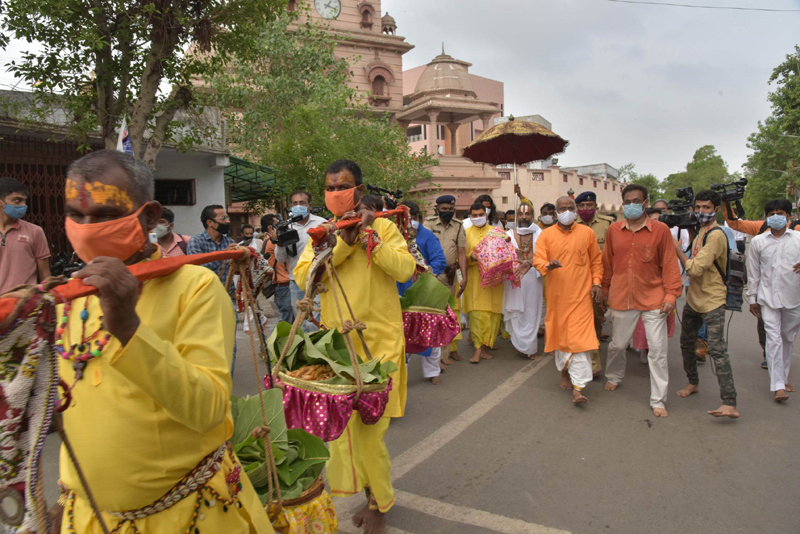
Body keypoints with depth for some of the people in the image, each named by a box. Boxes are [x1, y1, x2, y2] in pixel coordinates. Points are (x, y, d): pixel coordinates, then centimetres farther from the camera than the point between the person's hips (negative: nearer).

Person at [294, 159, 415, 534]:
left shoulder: (383, 227, 0)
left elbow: (405, 269, -14)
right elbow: (303, 277, -7)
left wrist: (370, 236, -19)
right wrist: (342, 243, -14)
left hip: (379, 340, -3)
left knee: (369, 426, 1)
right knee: (343, 420, 8)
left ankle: (380, 502, 27)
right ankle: (375, 494, 32)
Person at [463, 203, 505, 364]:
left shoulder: (495, 232, 12)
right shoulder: (466, 233, 8)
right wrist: (472, 257, -17)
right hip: (475, 278, -1)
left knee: (492, 312, 0)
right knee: (477, 312, -7)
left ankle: (485, 346, 10)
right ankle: (479, 348, -3)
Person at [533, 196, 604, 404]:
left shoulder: (587, 233, 4)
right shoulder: (546, 235, 3)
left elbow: (597, 261, 10)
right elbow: (538, 259, -5)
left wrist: (596, 282, 0)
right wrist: (547, 266, -27)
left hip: (581, 294, -2)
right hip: (557, 294, 2)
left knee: (580, 338, -8)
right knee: (560, 334, 13)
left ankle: (578, 387, -7)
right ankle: (565, 372, 35)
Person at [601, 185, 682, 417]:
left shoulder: (660, 230, -5)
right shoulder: (613, 230, 2)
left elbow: (669, 264, -3)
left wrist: (671, 294, -8)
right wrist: (605, 290, 15)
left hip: (653, 299, -2)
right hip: (621, 298, 2)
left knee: (657, 350, 1)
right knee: (617, 344, 16)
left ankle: (658, 400, 14)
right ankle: (614, 377, 45)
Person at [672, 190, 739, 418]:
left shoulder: (716, 235, -18)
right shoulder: (701, 232, 11)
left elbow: (695, 269, -23)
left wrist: (677, 249, -14)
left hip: (712, 302, -9)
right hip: (694, 299, 10)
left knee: (717, 350, -16)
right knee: (686, 343, 18)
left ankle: (730, 404, -16)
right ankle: (693, 383, 38)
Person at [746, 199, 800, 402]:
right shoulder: (758, 242, 4)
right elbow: (753, 272, 8)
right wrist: (752, 298, 7)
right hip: (768, 297, -1)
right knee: (773, 338, -7)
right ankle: (778, 385, -6)